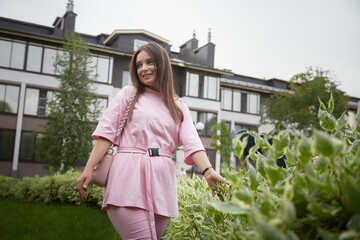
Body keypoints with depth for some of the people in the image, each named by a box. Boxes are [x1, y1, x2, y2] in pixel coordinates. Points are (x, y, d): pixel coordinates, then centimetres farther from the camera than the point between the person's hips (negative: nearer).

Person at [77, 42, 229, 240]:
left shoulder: (179, 107, 17)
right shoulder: (129, 94, 12)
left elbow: (192, 143, 2)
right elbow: (105, 132, 4)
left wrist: (208, 171, -17)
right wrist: (88, 169, -6)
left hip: (161, 183, 3)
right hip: (129, 178, -3)